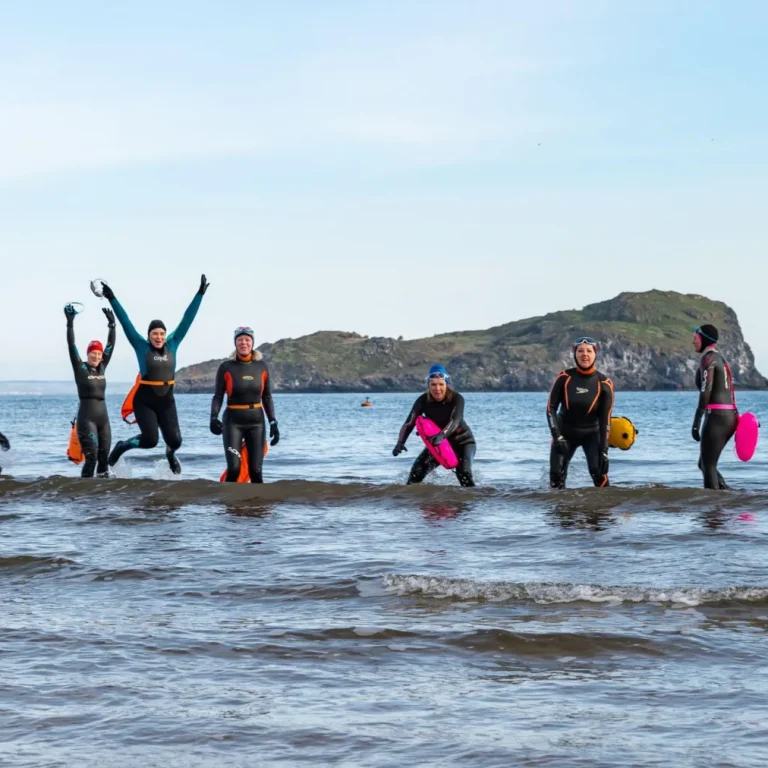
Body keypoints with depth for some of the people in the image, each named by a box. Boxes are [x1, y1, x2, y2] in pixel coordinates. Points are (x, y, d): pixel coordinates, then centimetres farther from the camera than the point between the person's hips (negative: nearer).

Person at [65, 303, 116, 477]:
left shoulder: (102, 367, 10)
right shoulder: (80, 368, -3)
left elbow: (111, 345, 14)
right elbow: (71, 346, -10)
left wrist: (111, 324, 10)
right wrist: (70, 323, -17)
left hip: (103, 416, 6)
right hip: (86, 417, -6)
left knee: (104, 456, 5)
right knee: (91, 456, -15)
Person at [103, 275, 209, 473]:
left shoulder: (172, 345, 2)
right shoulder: (142, 347, -5)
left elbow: (187, 319, 2)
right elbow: (126, 323, -11)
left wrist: (200, 294, 2)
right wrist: (112, 299, -17)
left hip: (167, 401, 3)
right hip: (144, 402, -3)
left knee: (175, 440, -7)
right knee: (150, 440, -17)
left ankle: (170, 453, 31)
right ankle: (122, 446, 14)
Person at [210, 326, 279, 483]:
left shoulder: (261, 367, 4)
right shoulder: (226, 367, -4)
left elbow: (267, 398, 10)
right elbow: (218, 397, -2)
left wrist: (273, 423, 4)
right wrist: (214, 417, -19)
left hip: (256, 422, 2)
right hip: (233, 422, -2)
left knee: (255, 470, -1)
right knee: (234, 469, -13)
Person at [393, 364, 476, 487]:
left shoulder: (456, 399, -25)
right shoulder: (423, 400, -17)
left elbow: (455, 421, -39)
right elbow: (409, 423, -22)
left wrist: (442, 435, -59)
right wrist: (400, 442, -39)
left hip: (462, 441, -3)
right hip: (436, 441, 4)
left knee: (463, 472, -27)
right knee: (417, 470, -11)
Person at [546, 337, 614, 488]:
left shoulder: (604, 383, -14)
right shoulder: (564, 377, -13)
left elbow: (605, 419, -11)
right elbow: (551, 408, -8)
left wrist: (604, 450, -17)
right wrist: (557, 436, -18)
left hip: (591, 434, -1)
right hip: (565, 433, 1)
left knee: (599, 473, -20)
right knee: (557, 475, -9)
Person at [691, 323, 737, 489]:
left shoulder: (708, 358, -8)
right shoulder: (720, 359, 22)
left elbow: (706, 392, -18)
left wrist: (696, 422, -19)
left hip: (716, 416, -10)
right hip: (730, 416, 10)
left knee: (708, 466, -5)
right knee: (704, 464, 15)